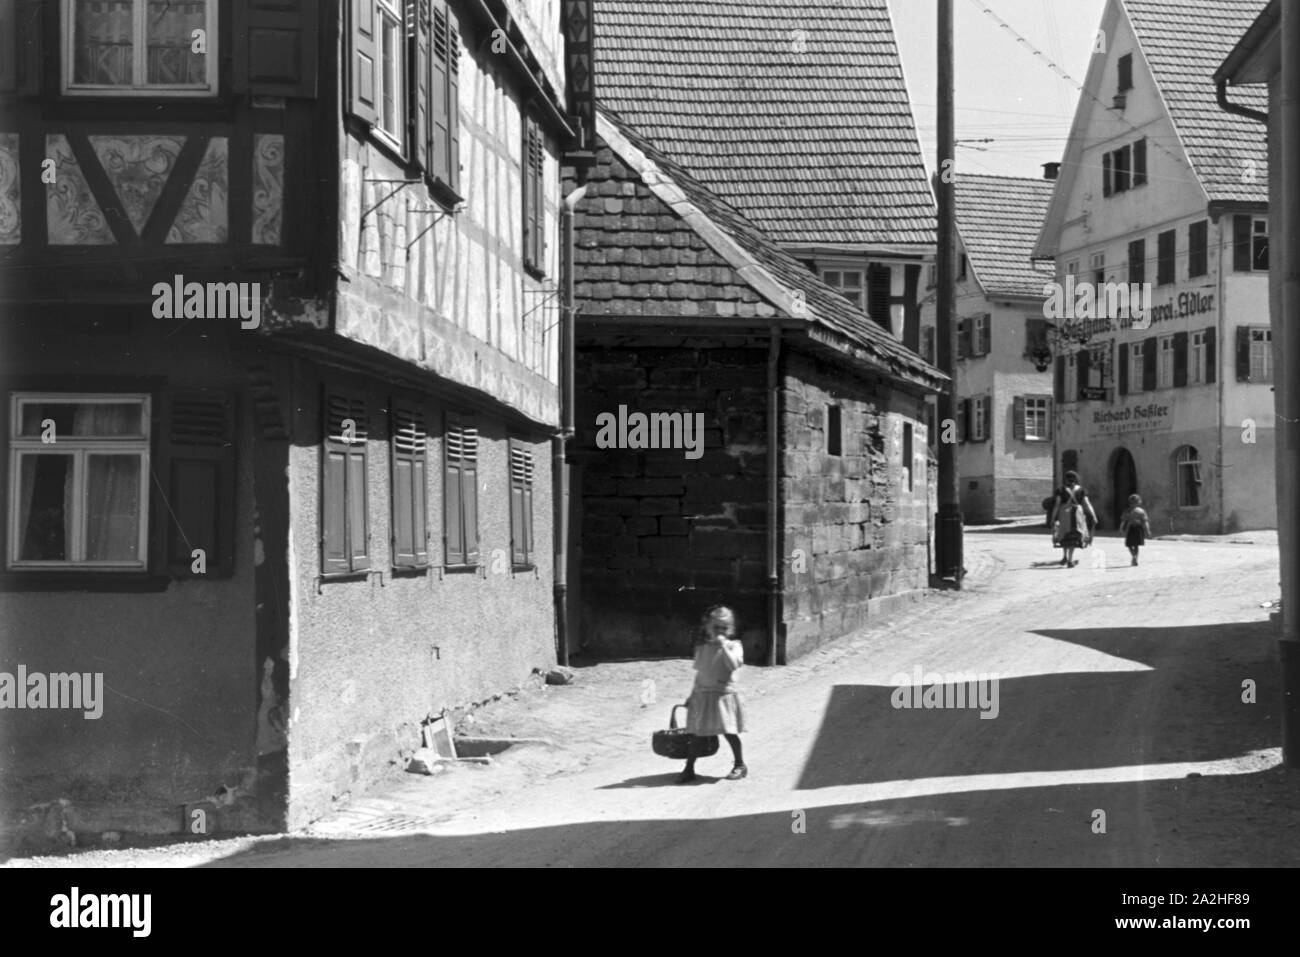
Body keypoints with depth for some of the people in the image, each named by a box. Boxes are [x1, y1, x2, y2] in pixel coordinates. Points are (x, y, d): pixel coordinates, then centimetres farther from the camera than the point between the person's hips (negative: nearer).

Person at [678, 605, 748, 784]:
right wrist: (693, 695, 18)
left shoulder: (733, 646, -4)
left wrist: (723, 645, -23)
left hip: (724, 695, -4)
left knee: (729, 732, -2)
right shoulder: (702, 648, 10)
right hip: (703, 695, 4)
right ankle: (689, 768, 10)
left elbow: (734, 664, -22)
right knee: (697, 734, 4)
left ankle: (740, 765, 16)